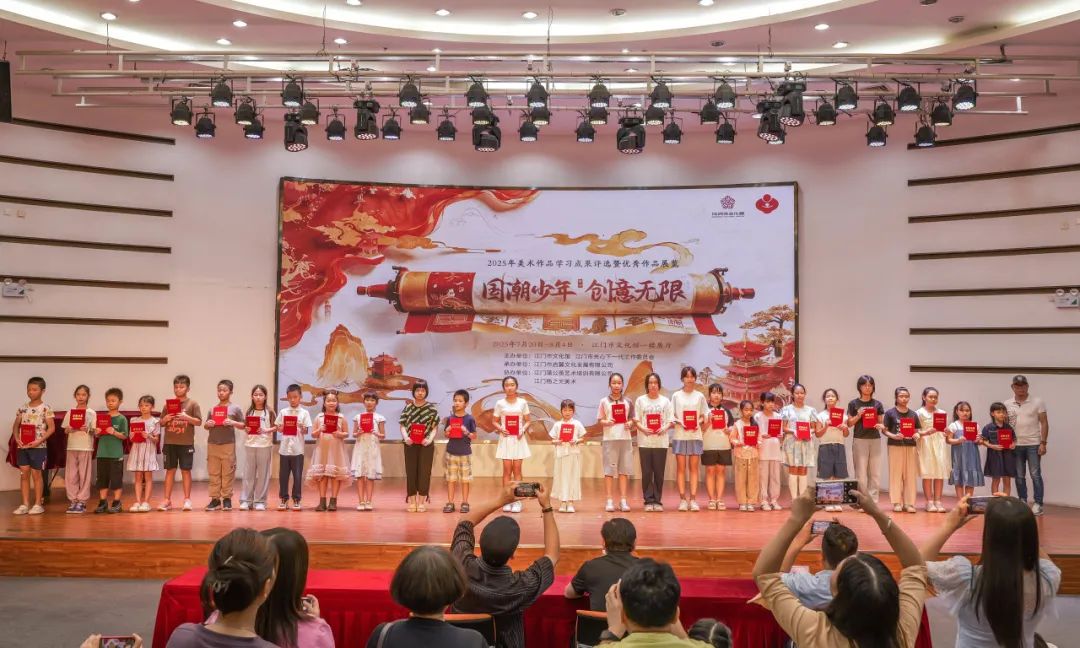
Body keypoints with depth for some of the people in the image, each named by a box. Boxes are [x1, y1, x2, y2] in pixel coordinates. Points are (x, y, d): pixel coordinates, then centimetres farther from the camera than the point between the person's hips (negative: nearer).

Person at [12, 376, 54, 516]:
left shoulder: (45, 408, -5)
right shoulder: (22, 408, 8)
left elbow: (51, 428, -8)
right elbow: (15, 426, 13)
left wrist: (40, 441, -17)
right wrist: (16, 438, -5)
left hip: (38, 447, -4)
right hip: (22, 446, 4)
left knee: (36, 474, 0)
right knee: (24, 474, 5)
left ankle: (38, 504, 9)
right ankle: (25, 504, 11)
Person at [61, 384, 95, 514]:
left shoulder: (92, 413, 2)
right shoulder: (70, 412, 8)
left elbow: (93, 431, -1)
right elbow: (65, 430, 9)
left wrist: (87, 430, -21)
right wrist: (69, 429, -12)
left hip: (86, 447, -2)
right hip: (72, 446, 2)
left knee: (84, 475, 0)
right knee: (70, 475, 3)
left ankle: (82, 501, 6)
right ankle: (73, 501, 11)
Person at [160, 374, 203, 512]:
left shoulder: (193, 404, 0)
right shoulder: (168, 404, 9)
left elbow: (199, 422, -3)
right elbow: (161, 422, 12)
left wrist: (187, 417, -19)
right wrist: (165, 419, -9)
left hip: (186, 443, -2)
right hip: (170, 442, 2)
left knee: (186, 470, 2)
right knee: (170, 470, 5)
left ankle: (187, 499, 9)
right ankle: (167, 500, 9)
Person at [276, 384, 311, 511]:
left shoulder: (304, 413, 2)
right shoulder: (283, 412, 6)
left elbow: (306, 431, 0)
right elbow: (278, 428, 9)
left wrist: (302, 428, -21)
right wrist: (281, 428, -13)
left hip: (298, 449, -2)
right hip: (284, 448, 2)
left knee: (297, 475, 2)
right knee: (283, 475, 6)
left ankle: (296, 500, 11)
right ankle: (284, 499, 16)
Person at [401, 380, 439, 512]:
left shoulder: (431, 408, 2)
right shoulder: (408, 407, 5)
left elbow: (435, 427, 1)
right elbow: (403, 425, 3)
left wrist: (430, 439, -15)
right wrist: (405, 437, -14)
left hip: (426, 445, -1)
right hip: (411, 444, 1)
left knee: (424, 472, 1)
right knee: (411, 472, 4)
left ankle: (421, 502, 8)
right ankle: (412, 502, 11)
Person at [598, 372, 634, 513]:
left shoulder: (627, 401, 9)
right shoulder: (604, 401, 4)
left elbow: (631, 419, 13)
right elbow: (599, 420, 4)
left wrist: (630, 424, -9)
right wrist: (606, 422, -17)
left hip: (625, 438, 2)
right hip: (609, 439, -2)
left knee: (624, 470, 2)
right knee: (609, 470, -1)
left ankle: (623, 500, 7)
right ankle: (609, 501, 2)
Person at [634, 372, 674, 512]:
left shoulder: (665, 401, 8)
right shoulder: (640, 400, 7)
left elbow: (671, 421, 6)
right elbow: (636, 420, 4)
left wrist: (664, 429, -14)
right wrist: (643, 429, -14)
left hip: (661, 441, 1)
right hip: (645, 441, 0)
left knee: (659, 473, 1)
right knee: (647, 472, -1)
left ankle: (657, 501, 9)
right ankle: (649, 501, 5)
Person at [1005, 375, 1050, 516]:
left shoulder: (1037, 402, -2)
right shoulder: (1007, 404, 5)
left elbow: (1044, 423, -2)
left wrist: (1043, 443, -8)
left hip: (1033, 444, -3)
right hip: (1015, 445, 3)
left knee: (1035, 475, -1)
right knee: (1019, 476, 8)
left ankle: (1038, 504, 4)